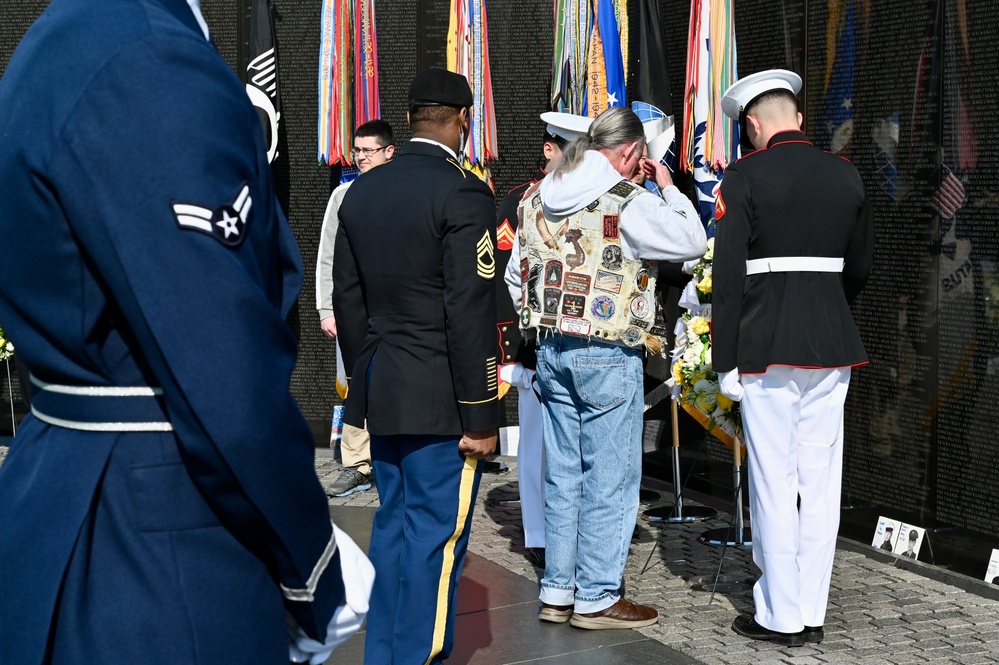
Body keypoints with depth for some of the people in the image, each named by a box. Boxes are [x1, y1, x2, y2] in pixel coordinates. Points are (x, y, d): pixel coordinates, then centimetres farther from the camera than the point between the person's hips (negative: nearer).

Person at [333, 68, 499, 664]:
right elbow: (471, 315, -17)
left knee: (394, 523, 16)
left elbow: (348, 299, 13)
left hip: (381, 391, 7)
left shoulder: (361, 191, 8)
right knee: (437, 535, 1)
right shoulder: (462, 194, -14)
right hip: (439, 398, -7)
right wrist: (481, 415, -13)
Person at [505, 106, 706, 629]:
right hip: (608, 356, -7)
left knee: (563, 474, 13)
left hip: (551, 350, 7)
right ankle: (596, 599, 10)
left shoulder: (536, 199, 9)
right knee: (609, 477, 3)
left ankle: (557, 593, 20)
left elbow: (515, 275, 15)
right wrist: (668, 187, 6)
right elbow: (693, 241, -5)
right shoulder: (627, 203, -13)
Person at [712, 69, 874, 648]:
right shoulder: (846, 176, 8)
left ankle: (781, 616, 10)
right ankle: (813, 612, 17)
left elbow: (729, 276, -9)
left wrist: (726, 360, -5)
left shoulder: (745, 178, -6)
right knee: (821, 481, 9)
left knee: (774, 482, 2)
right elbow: (860, 267, 16)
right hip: (832, 347, 5)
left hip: (767, 347, -4)